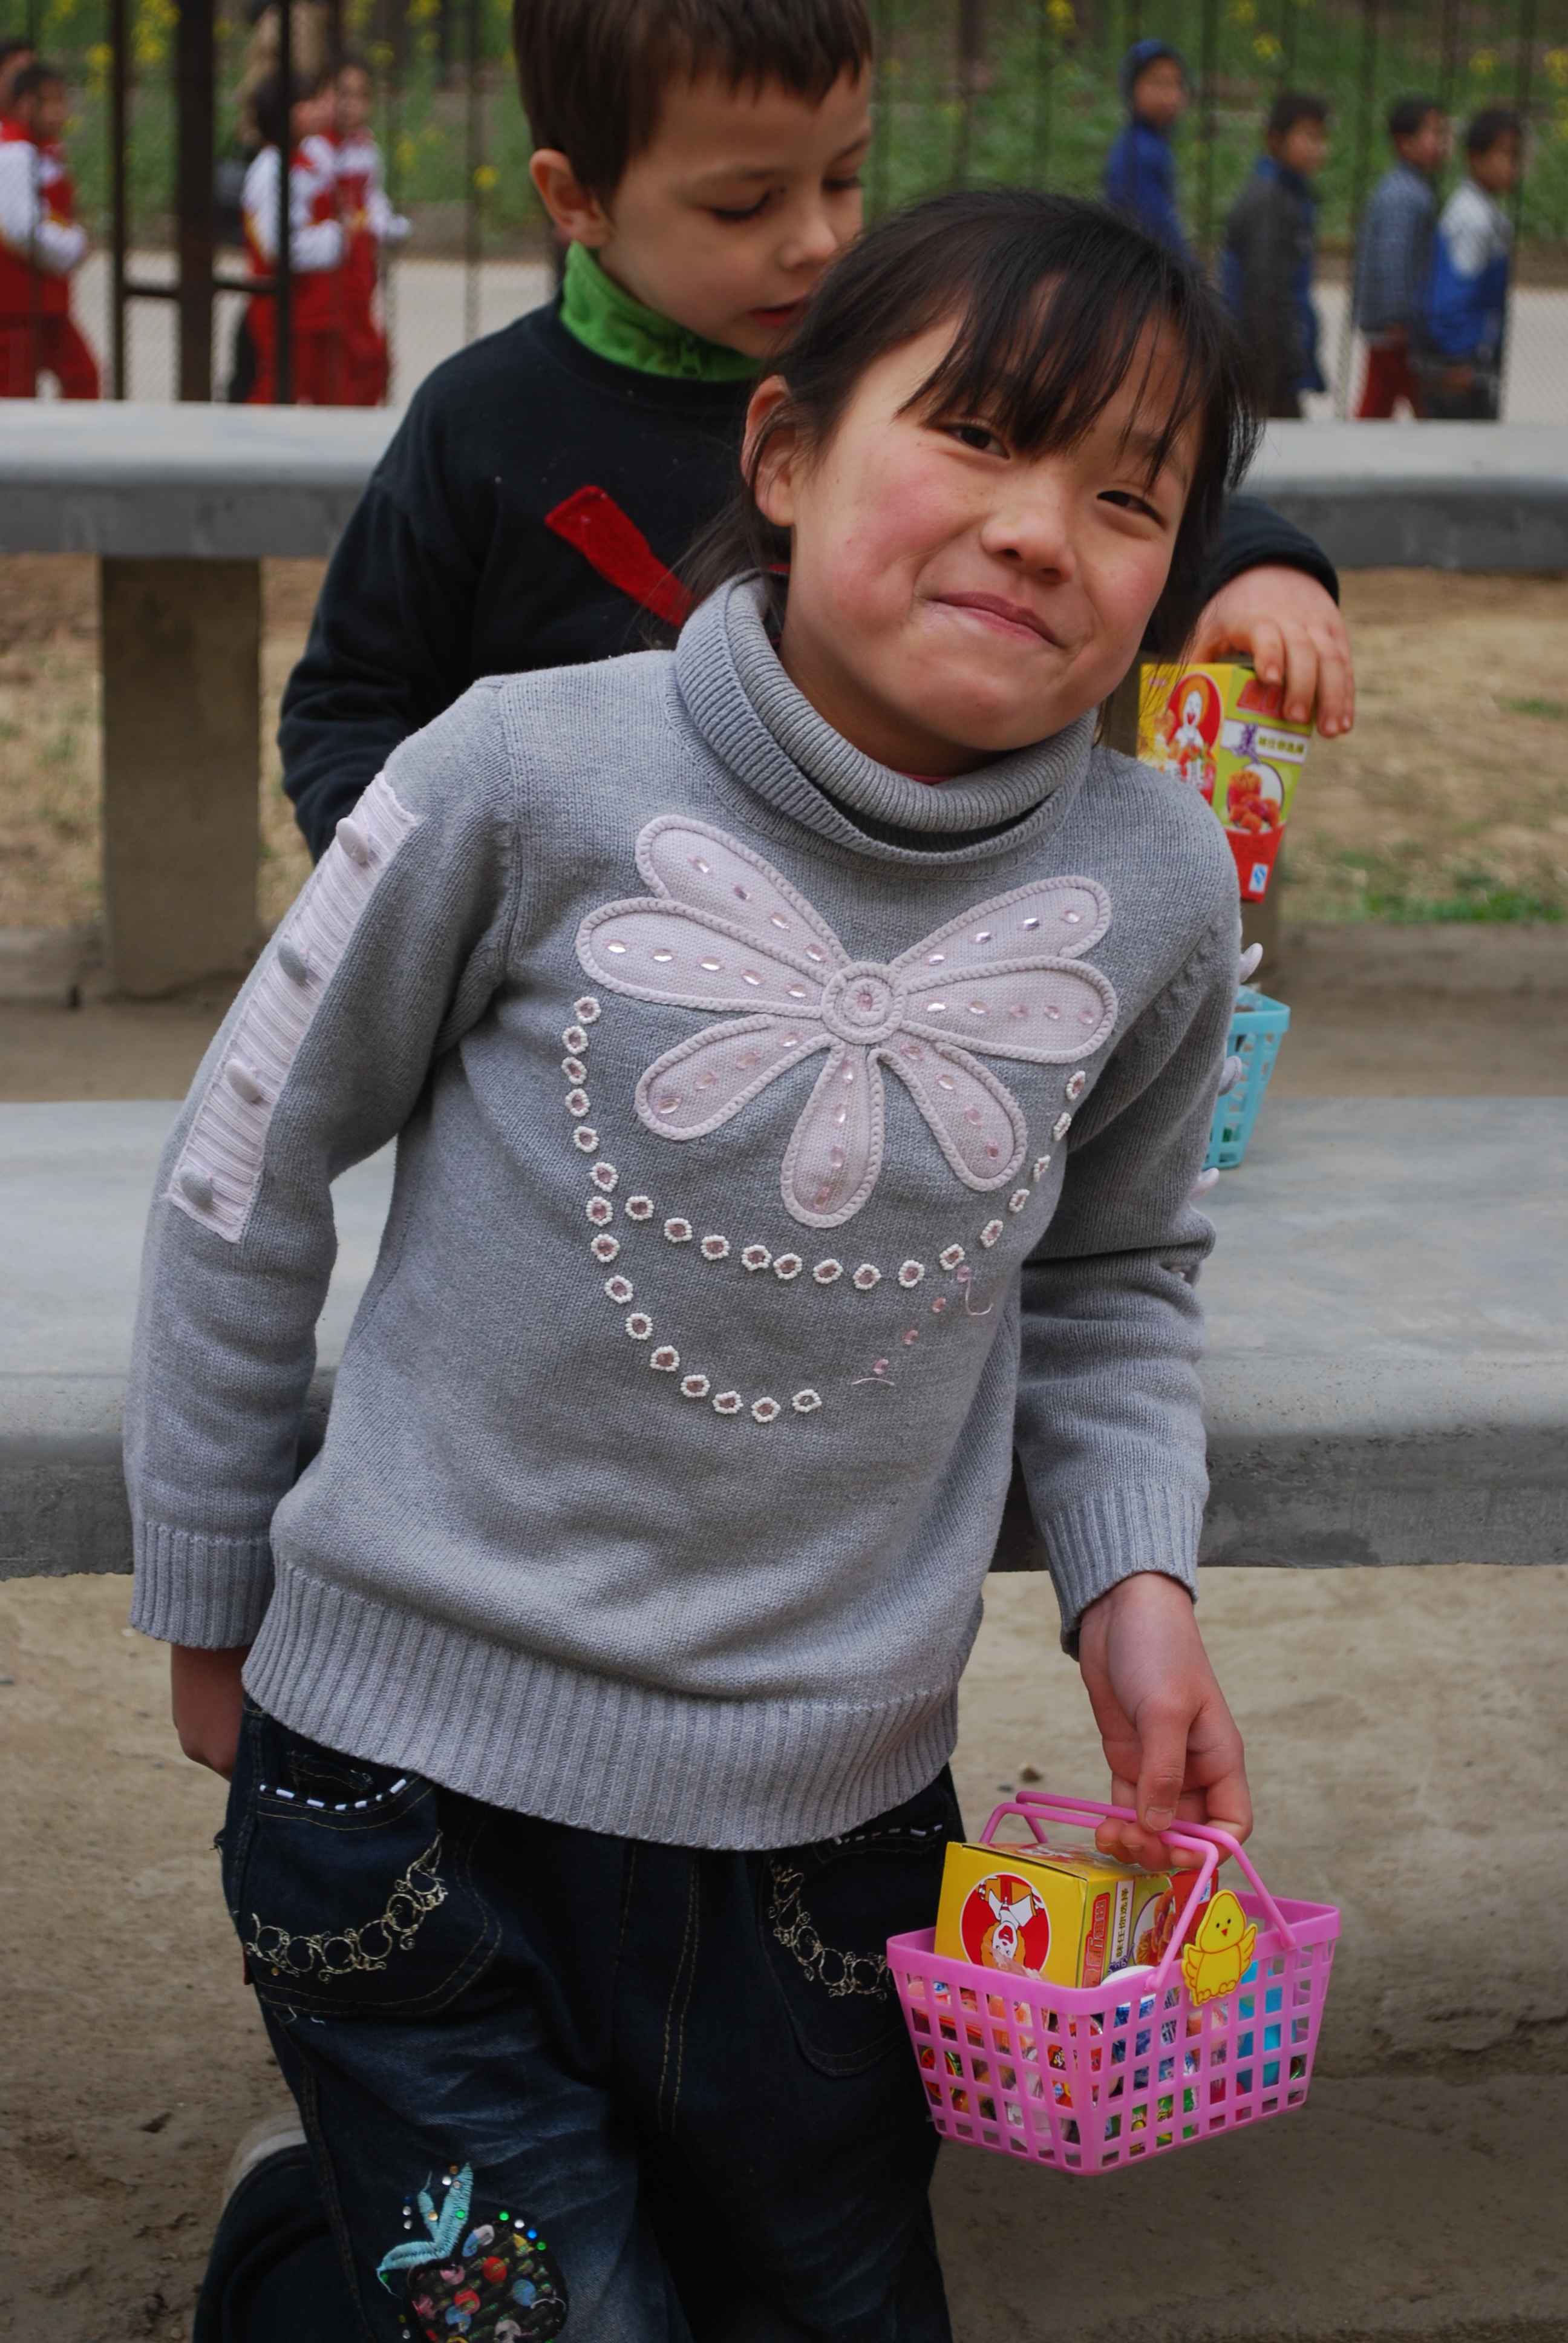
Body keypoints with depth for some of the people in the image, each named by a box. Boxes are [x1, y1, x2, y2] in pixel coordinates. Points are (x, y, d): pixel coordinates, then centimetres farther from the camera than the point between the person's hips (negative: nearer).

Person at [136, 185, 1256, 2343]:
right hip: (414, 1768, -3)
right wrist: (212, 1603, 7)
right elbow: (254, 1165, -1)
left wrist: (1133, 1576, -3)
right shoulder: (534, 775, -14)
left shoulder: (1157, 892, -5)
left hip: (834, 1823, 4)